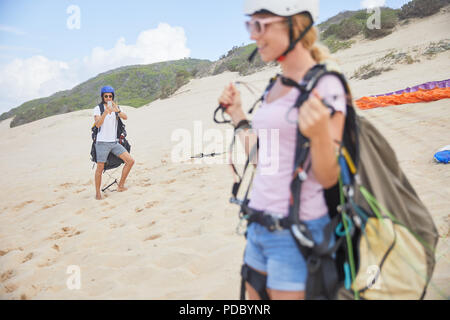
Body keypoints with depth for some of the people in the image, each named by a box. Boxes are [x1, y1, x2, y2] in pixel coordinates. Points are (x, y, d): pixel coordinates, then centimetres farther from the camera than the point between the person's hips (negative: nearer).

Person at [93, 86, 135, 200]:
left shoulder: (116, 108, 9)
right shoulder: (98, 109, -2)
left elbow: (125, 117, -9)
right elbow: (98, 124, -17)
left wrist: (117, 110, -28)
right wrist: (105, 112, -31)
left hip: (114, 142, 4)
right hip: (102, 142, -4)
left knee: (130, 161, -5)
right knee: (100, 168, -6)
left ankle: (121, 186, 6)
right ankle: (97, 192, 10)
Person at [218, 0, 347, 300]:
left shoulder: (325, 86, -14)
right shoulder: (276, 85, 10)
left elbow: (329, 178, -15)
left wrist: (319, 135, -32)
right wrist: (237, 114, 16)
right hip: (260, 226, 8)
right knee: (254, 294, 20)